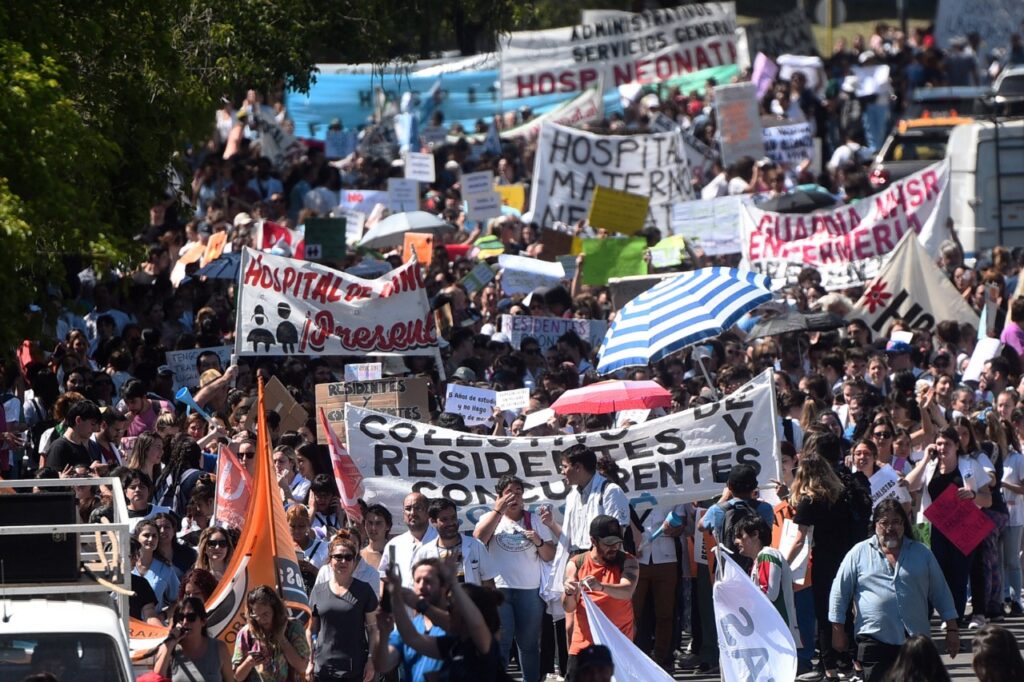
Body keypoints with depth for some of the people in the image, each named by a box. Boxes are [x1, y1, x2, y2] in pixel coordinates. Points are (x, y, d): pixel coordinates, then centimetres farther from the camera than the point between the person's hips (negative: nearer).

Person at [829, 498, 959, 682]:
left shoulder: (921, 553, 11)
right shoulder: (859, 553, 5)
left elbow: (940, 592, 14)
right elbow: (840, 592, 7)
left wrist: (952, 629, 9)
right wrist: (838, 631, 4)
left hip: (915, 639, 2)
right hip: (874, 639, -2)